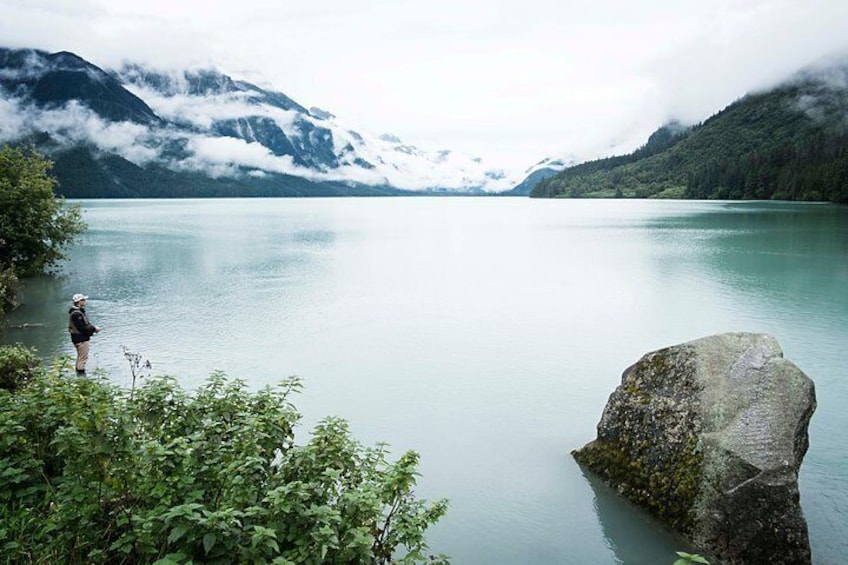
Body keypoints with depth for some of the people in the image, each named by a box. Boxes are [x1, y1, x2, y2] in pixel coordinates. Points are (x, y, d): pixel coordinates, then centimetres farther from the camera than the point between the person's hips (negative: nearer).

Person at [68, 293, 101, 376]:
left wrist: (93, 327, 1)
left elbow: (86, 324, 17)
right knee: (83, 357, -6)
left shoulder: (80, 311, 12)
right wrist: (94, 328, -16)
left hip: (81, 338, 11)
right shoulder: (76, 314, -22)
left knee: (80, 357, 21)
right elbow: (82, 328, -25)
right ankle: (81, 374, -1)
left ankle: (78, 373, 31)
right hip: (81, 339, -11)